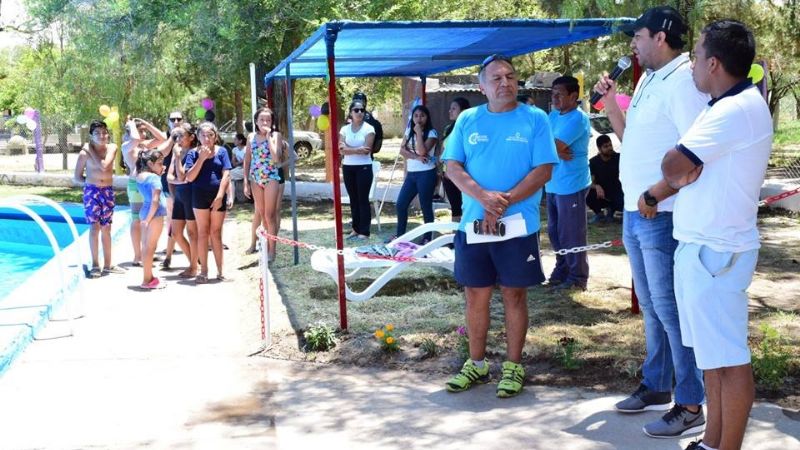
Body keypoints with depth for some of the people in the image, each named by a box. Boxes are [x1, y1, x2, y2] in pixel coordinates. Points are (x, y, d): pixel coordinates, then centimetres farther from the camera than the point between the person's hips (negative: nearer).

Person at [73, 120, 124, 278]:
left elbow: (104, 166, -17)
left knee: (106, 229, 9)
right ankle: (95, 265, -1)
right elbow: (77, 178, 1)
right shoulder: (84, 153, -6)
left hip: (108, 191, 3)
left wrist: (91, 150, -10)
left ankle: (107, 264, 16)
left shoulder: (112, 148, 0)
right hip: (91, 192, -3)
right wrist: (91, 182, -9)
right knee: (95, 227, -8)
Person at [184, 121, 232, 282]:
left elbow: (226, 175, -3)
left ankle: (220, 270, 15)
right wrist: (201, 158, -15)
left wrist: (220, 196, -12)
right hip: (200, 195, 0)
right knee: (203, 232, 5)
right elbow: (189, 177, -7)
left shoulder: (221, 151, 1)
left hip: (218, 196, 0)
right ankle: (203, 271, 10)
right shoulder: (193, 153, 0)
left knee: (216, 233, 8)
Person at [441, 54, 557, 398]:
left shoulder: (535, 119, -1)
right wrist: (484, 196, -18)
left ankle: (513, 366, 18)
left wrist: (505, 203, -18)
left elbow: (543, 170, -8)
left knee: (514, 295, 6)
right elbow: (453, 168, 0)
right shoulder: (467, 120, 7)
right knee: (475, 296, 9)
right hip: (473, 225, 3)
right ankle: (476, 364, 24)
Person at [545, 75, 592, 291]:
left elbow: (553, 147, -21)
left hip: (571, 186, -9)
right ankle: (562, 270, 29)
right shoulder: (553, 115, 13)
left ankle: (578, 278, 8)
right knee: (555, 232, 16)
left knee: (571, 234, -2)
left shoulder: (578, 118, -15)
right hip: (553, 184, 9)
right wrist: (557, 151, -15)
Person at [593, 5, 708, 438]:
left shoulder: (683, 79, -15)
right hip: (634, 213, 10)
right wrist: (611, 104, 10)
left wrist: (657, 196, -21)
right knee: (651, 307, 17)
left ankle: (690, 407, 4)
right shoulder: (647, 80, 15)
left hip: (662, 217, -10)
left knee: (670, 309, -4)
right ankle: (656, 387, 30)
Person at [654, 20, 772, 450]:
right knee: (714, 352, 16)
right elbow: (689, 170, 18)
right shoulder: (732, 105, 14)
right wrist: (654, 193, 4)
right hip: (704, 246, 10)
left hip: (716, 251, -10)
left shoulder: (736, 110, -19)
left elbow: (674, 164, -18)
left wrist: (675, 174, 2)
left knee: (729, 358, -2)